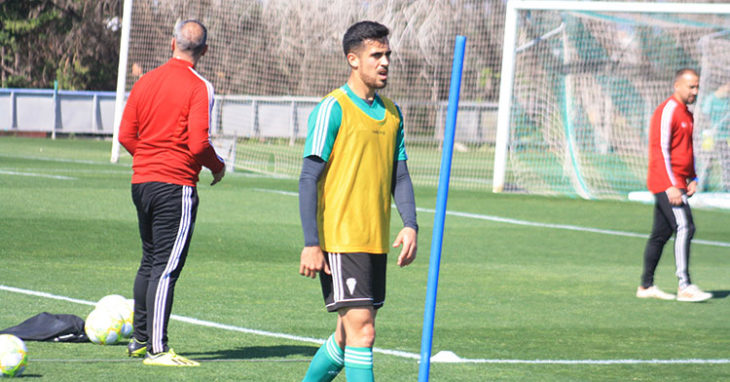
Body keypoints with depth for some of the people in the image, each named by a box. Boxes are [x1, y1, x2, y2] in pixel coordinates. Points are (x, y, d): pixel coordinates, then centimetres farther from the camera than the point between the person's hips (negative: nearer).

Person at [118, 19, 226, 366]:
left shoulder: (145, 81, 8)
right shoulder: (199, 88, -10)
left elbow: (126, 135, 10)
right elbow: (198, 143, -17)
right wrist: (217, 166, 2)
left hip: (141, 181, 7)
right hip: (176, 186, -7)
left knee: (150, 263, 19)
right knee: (167, 266, -6)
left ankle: (140, 339, 26)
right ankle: (157, 349, -9)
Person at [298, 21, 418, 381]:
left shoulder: (391, 112, 14)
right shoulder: (333, 109, -8)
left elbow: (399, 175, 18)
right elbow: (309, 179, -11)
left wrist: (410, 224, 1)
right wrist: (311, 244, -17)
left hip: (377, 243, 7)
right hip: (339, 240, -7)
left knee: (347, 336, 12)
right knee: (362, 331, -13)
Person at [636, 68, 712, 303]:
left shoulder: (686, 114, 18)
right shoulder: (667, 111, -12)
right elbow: (660, 150, -17)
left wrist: (692, 179, 14)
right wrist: (671, 186, -21)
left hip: (677, 184, 9)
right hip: (666, 183, -9)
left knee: (660, 234, 11)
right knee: (684, 228, -16)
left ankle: (646, 286, 16)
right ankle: (684, 287, -20)